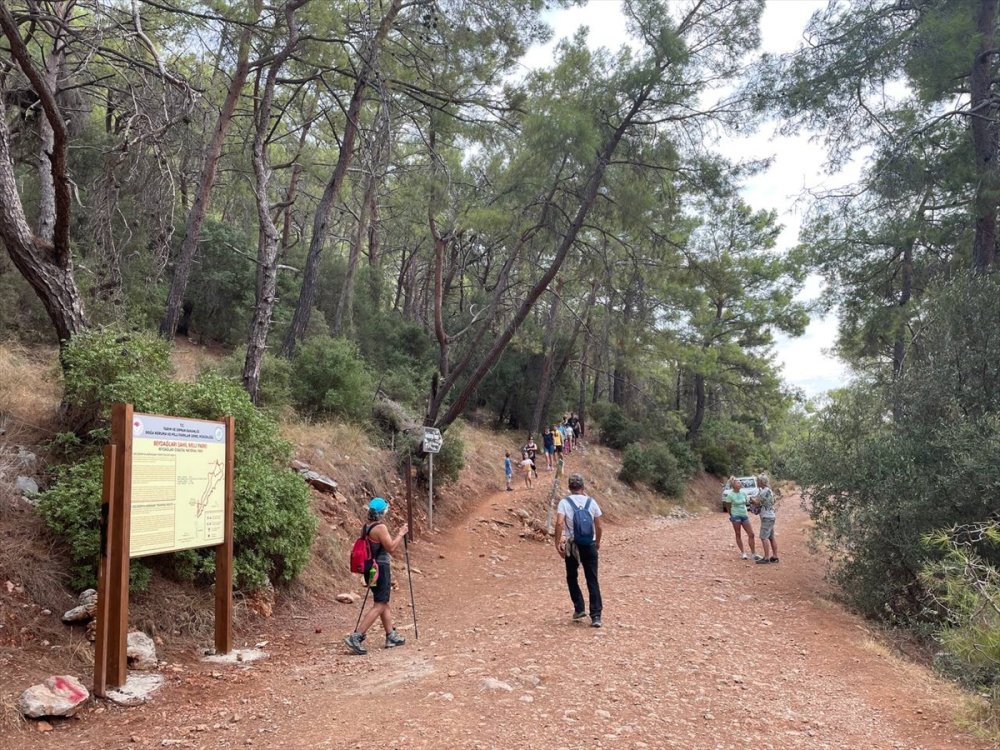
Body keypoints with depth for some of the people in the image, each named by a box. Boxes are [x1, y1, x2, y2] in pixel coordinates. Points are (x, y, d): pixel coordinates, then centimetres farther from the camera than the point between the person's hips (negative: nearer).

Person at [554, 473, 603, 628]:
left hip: (572, 546, -1)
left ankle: (579, 609, 18)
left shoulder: (564, 502, -4)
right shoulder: (591, 502, 2)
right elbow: (600, 526, 3)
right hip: (589, 545, 1)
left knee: (572, 577, 19)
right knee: (592, 581, 3)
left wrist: (557, 543, -14)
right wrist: (597, 542, 18)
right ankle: (596, 616, -4)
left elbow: (559, 523, -17)